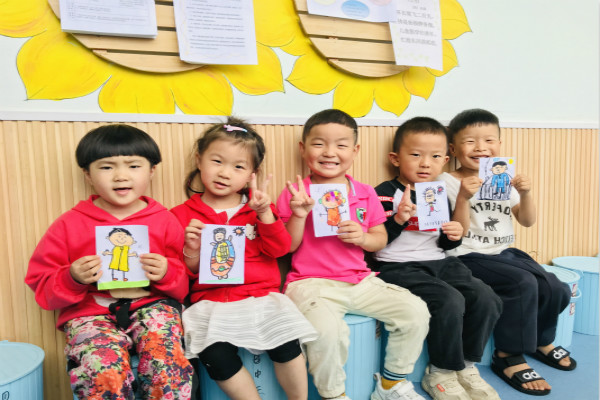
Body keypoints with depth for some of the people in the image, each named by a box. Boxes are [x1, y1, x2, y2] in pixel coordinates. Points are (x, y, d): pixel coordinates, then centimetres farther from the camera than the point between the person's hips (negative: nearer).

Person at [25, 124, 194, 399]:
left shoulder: (164, 220, 2)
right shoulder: (70, 224, 2)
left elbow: (184, 285, 6)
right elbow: (41, 286, 6)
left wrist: (166, 273, -15)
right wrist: (72, 279, -14)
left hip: (151, 305, 0)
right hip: (91, 313, 0)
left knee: (168, 363, -27)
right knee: (105, 373, -28)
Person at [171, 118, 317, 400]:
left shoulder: (257, 207, 9)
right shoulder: (183, 215, 5)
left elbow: (279, 250, -3)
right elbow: (187, 273, 6)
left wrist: (265, 213, -15)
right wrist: (191, 251, -15)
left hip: (260, 295, 1)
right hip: (211, 301, 0)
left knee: (287, 344, -21)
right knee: (216, 355, -25)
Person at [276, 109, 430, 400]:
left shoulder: (365, 193, 8)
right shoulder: (295, 194, -3)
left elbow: (380, 239, 10)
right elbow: (288, 247, -4)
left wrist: (363, 238, -11)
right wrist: (299, 215, -19)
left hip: (360, 280, 5)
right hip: (311, 282, -4)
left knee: (415, 312, -7)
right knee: (327, 330, -32)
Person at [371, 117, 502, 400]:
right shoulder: (386, 193, -7)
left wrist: (453, 236, 0)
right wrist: (399, 219, -25)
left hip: (438, 263, 7)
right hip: (398, 267, -7)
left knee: (486, 299, -10)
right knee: (450, 301, -26)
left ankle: (466, 365, 10)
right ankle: (441, 373, -3)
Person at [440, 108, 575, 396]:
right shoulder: (448, 182, -9)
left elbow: (527, 221, 8)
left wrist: (525, 194, -10)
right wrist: (464, 196, -28)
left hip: (505, 252, 7)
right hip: (470, 258, -7)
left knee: (557, 290, -5)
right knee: (524, 284, -26)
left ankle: (541, 340, 27)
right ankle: (508, 357, -7)